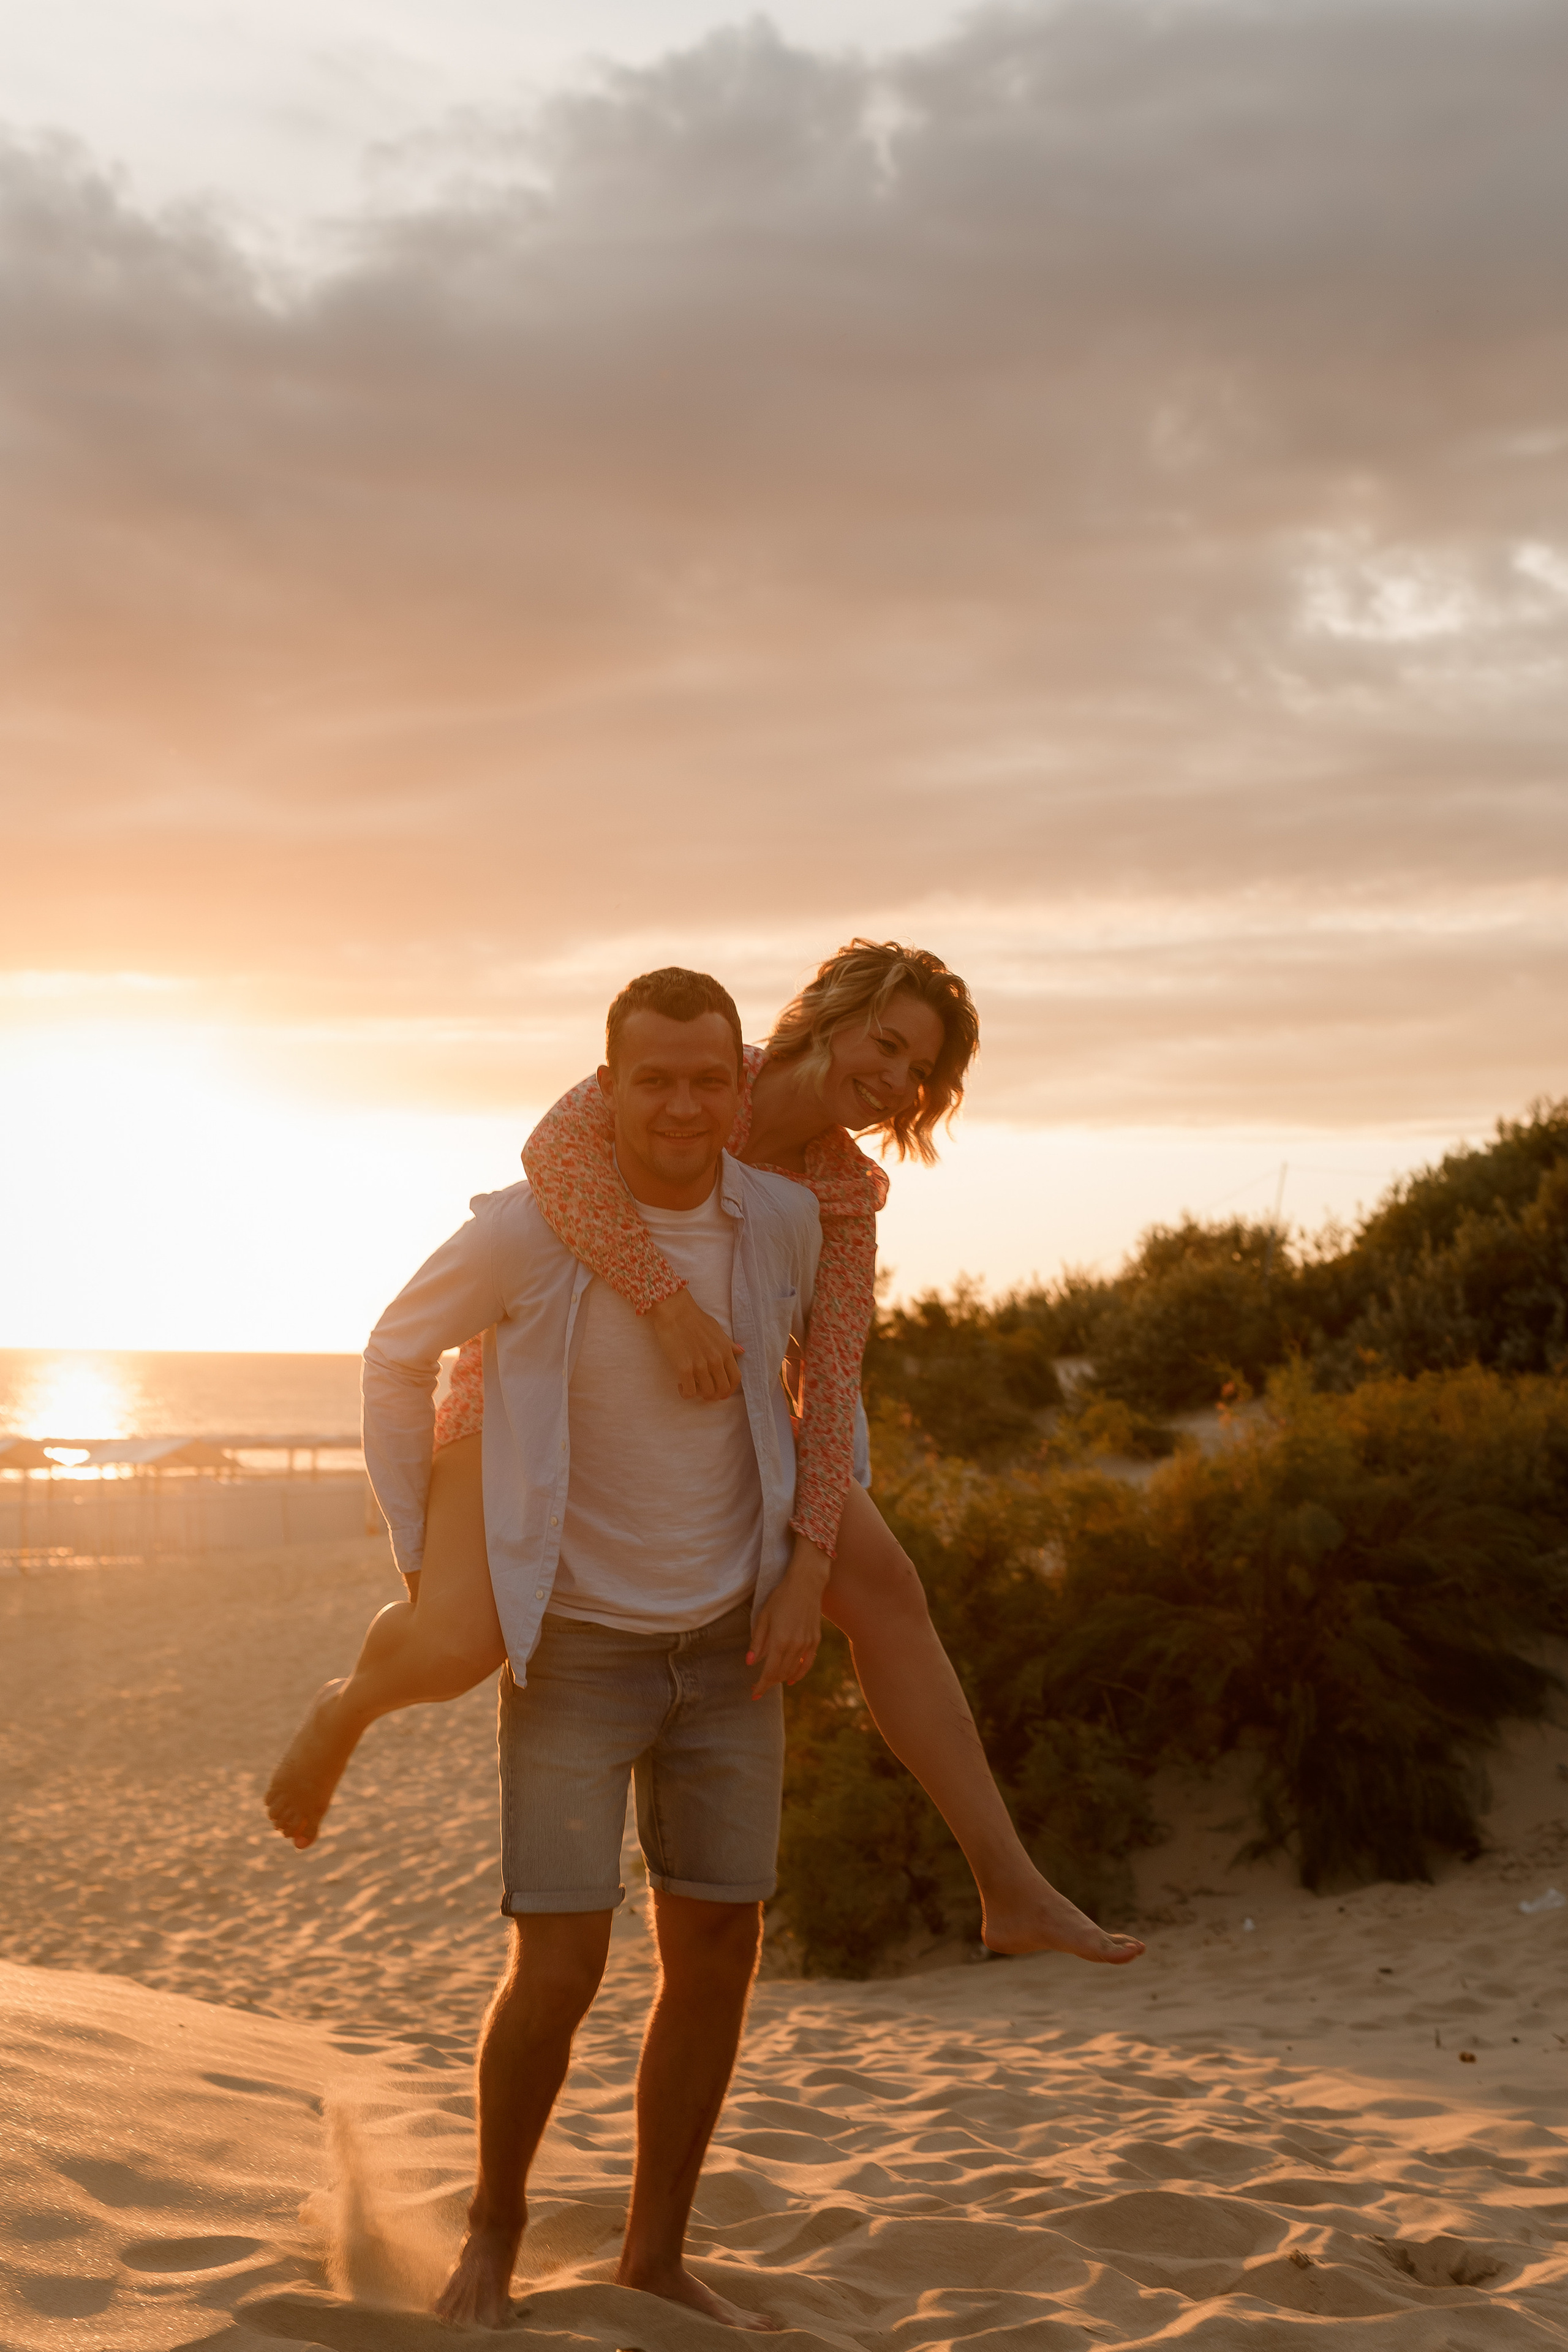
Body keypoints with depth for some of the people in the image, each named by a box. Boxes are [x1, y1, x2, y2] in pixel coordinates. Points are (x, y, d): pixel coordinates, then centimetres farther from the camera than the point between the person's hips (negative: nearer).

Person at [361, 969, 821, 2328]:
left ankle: (657, 2253, 23)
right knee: (560, 1968, -10)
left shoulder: (783, 1222, -9)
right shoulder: (529, 1232, -20)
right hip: (573, 1644, -4)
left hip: (726, 1644, 4)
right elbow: (400, 1356, -1)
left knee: (716, 1955, 5)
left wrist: (820, 1533, 9)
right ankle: (496, 2231, 17)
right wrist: (421, 1554, -1)